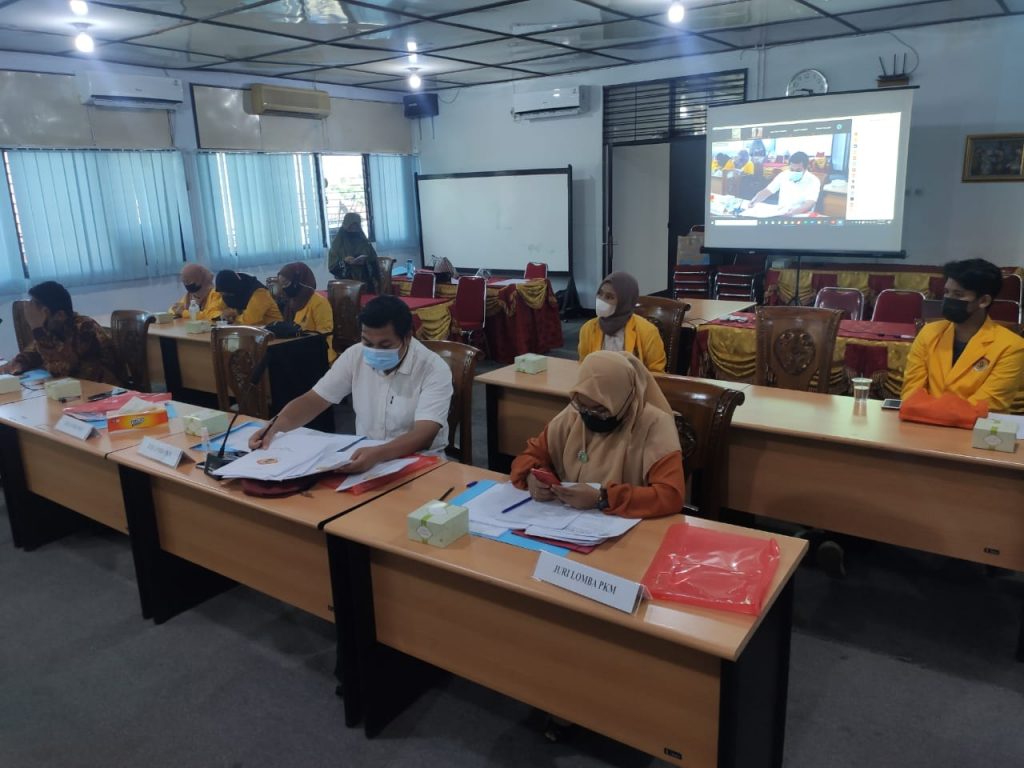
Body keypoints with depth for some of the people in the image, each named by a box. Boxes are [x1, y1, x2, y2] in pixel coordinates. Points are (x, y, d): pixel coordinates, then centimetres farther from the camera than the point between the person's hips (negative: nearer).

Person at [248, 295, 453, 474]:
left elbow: (423, 436, -28)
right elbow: (313, 400, 0)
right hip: (364, 455, 4)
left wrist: (377, 454, -46)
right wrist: (273, 427, -19)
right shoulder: (355, 355, -3)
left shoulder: (434, 370, -18)